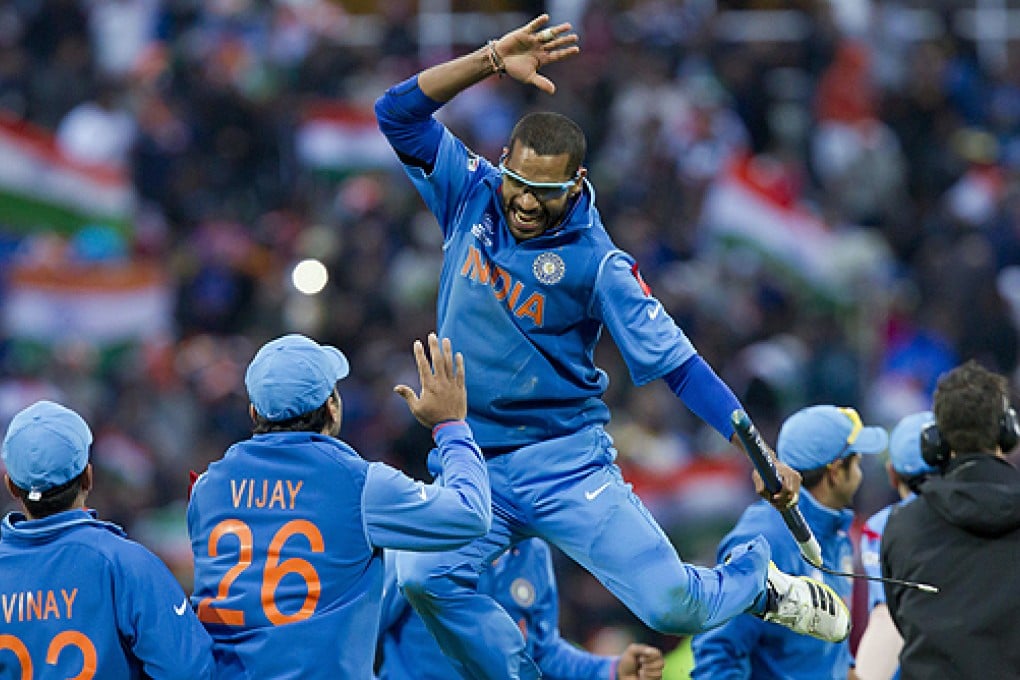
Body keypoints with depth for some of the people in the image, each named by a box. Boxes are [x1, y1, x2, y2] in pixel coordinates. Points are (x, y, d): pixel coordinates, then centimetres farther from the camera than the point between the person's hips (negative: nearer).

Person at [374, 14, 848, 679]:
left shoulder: (596, 262, -10)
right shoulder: (473, 196, 1)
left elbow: (677, 360, -10)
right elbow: (397, 111, -6)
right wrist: (492, 60, -19)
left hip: (566, 463, -3)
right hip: (475, 468, 3)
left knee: (671, 605, -11)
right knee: (426, 577, -27)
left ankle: (758, 579, 25)